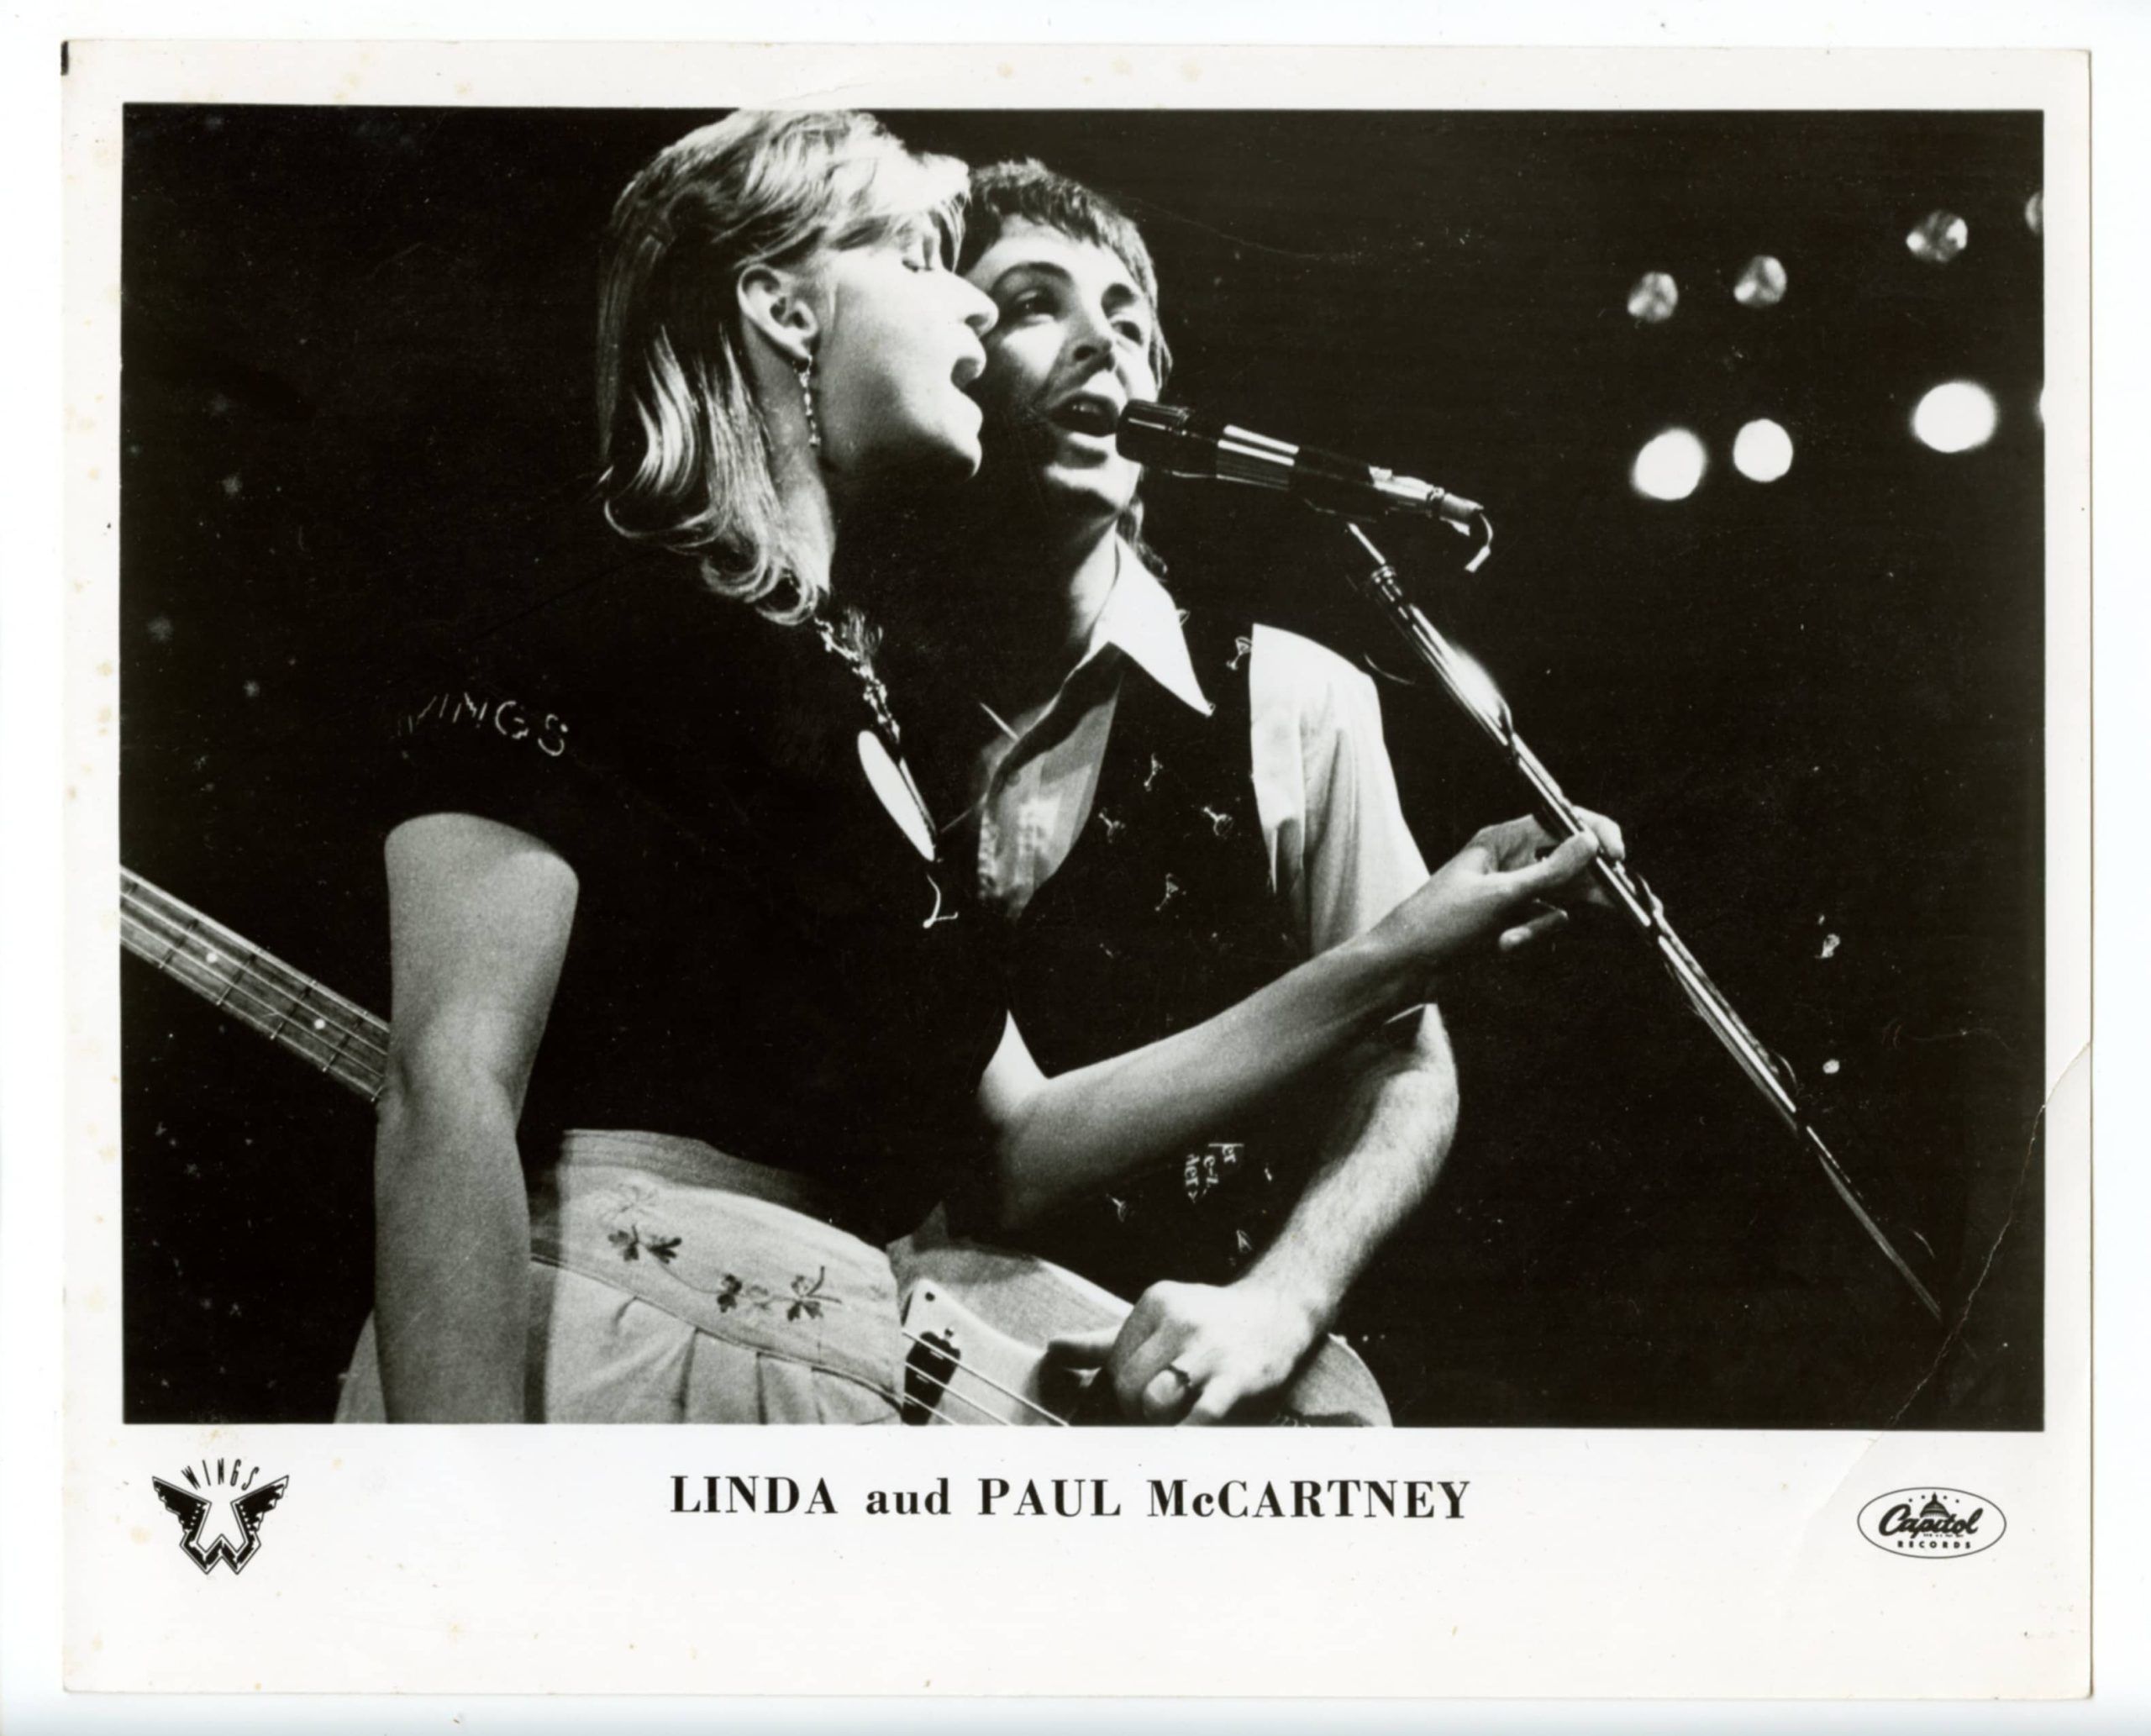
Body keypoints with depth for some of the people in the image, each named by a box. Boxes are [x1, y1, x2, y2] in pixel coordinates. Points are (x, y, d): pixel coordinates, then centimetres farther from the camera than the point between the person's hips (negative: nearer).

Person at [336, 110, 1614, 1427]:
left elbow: (1009, 1153, 16)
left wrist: (1397, 959, 14)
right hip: (607, 1356, -8)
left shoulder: (853, 695, 18)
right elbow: (450, 1093, -17)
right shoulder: (587, 626, -5)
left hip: (829, 1387, 8)